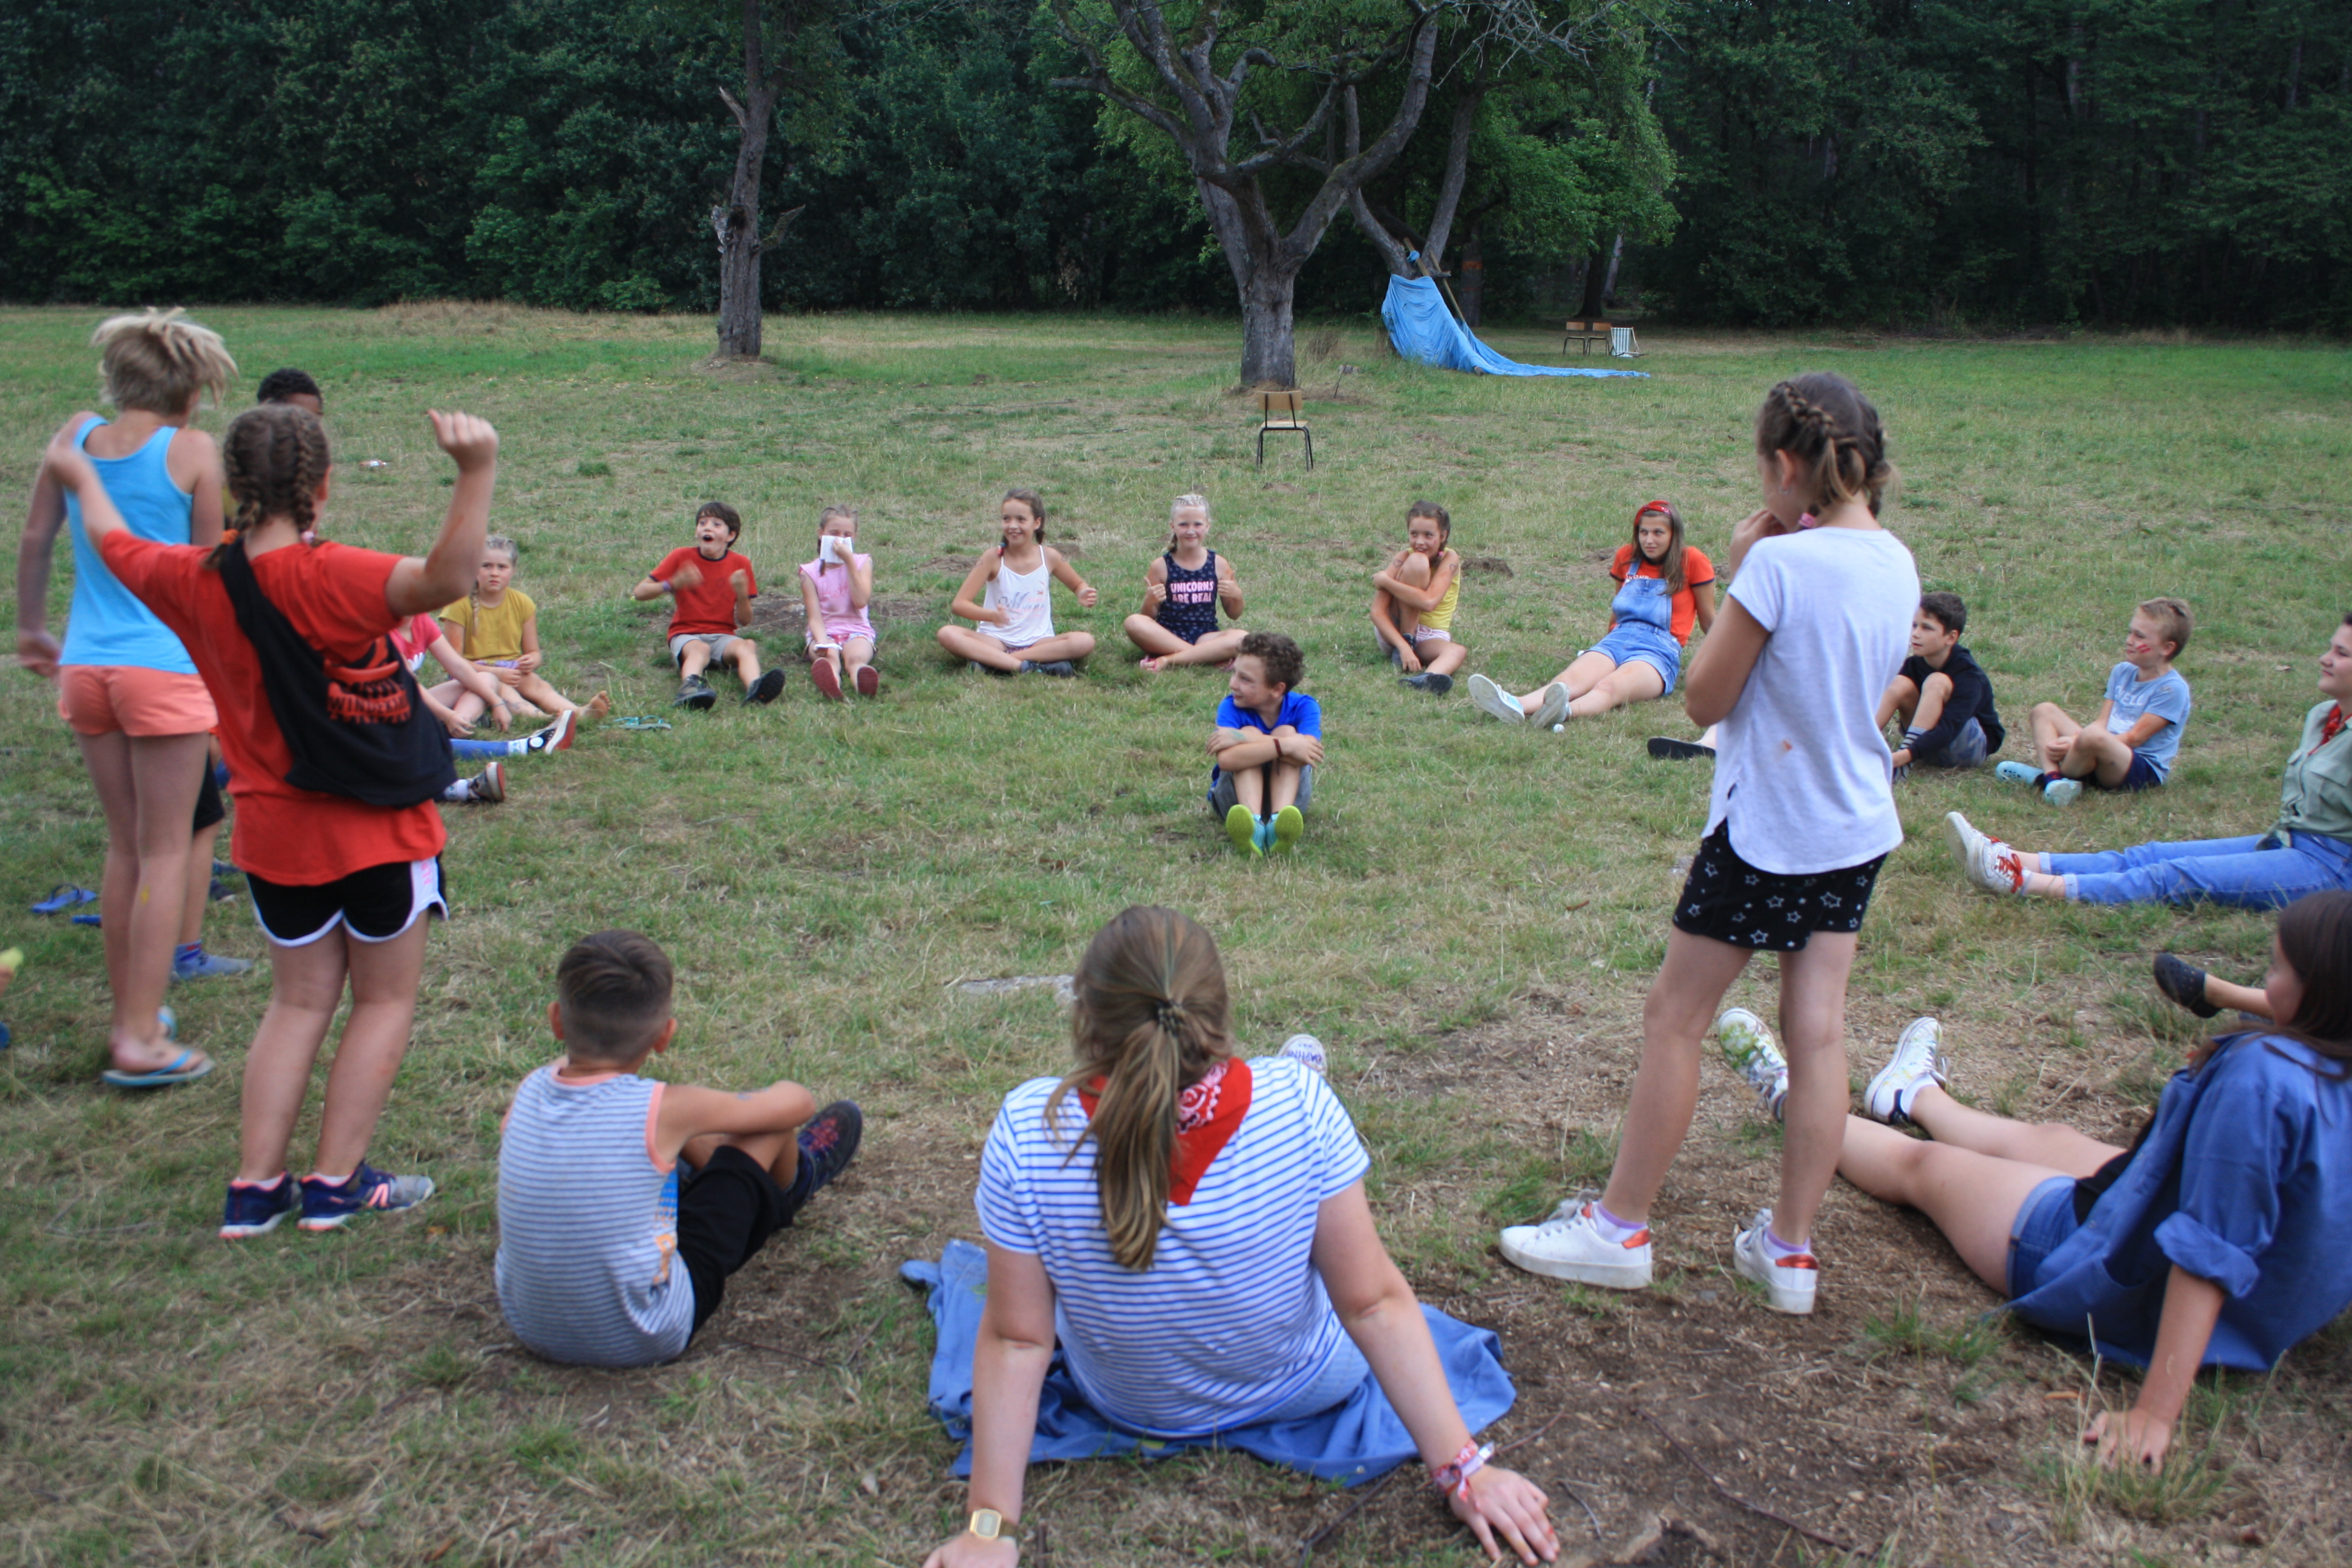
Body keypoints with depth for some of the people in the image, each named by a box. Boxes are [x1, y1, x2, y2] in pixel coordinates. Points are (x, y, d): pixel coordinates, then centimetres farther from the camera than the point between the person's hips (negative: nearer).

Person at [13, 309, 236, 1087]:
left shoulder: (78, 435, 6)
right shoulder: (193, 451, -7)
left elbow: (35, 539, 14)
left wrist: (32, 629, 27)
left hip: (86, 665, 5)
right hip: (166, 666, -5)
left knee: (124, 848, 17)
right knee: (166, 854, 1)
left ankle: (129, 1017, 26)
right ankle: (141, 1041, 1)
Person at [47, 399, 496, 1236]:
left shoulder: (195, 579, -2)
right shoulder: (328, 578, -21)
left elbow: (118, 547, 20)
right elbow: (440, 580, -40)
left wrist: (79, 478, 39)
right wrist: (476, 474, -51)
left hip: (274, 834, 6)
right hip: (375, 827, -6)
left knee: (299, 1000, 19)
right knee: (385, 1000, 10)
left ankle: (255, 1186, 17)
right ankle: (336, 1182, 13)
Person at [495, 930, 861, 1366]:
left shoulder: (528, 1093, -11)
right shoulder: (663, 1110, -24)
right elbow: (796, 1103, -3)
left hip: (530, 1327, 6)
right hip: (645, 1341, -5)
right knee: (772, 1125, 4)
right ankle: (796, 1178, 41)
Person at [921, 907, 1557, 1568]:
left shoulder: (1027, 1134, -33)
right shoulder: (1298, 1106, -32)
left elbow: (1018, 1342, -25)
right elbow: (1376, 1304, -26)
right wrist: (1463, 1468, -16)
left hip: (1127, 1408, 0)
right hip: (1306, 1390, 0)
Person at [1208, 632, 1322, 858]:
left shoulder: (1304, 707, -13)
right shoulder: (1231, 707, -15)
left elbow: (1308, 751, -34)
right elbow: (1226, 759, -36)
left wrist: (1242, 738, -33)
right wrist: (1285, 747, -40)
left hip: (1287, 792, 0)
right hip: (1236, 800, 0)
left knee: (1286, 732, -23)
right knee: (1250, 732, -25)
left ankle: (1279, 822, -44)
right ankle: (1253, 824, -48)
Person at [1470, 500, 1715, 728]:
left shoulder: (1691, 561, 4)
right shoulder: (1627, 557, 18)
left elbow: (1709, 620, 12)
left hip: (1659, 651, -4)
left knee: (1610, 686, -39)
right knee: (1570, 680, -30)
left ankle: (1566, 711, -73)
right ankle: (1516, 706, -62)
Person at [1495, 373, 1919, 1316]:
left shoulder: (1780, 563, -21)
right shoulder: (1896, 563, 2)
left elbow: (1705, 698, -13)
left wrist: (1738, 573, -7)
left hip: (1767, 828, -7)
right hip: (1859, 826, 7)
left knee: (1674, 1017, 5)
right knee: (1818, 1030, 9)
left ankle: (1620, 1229, 15)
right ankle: (1790, 1248, 17)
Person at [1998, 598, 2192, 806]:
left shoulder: (2172, 688, -9)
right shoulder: (2122, 672, 15)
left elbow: (2134, 738, -15)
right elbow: (2102, 722, 8)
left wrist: (2076, 742, -19)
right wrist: (2074, 740, -13)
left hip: (2144, 771, -8)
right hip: (2107, 752, 8)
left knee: (2093, 736, -39)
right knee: (2044, 711, 2)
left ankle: (2046, 775, -11)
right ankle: (2052, 776, -23)